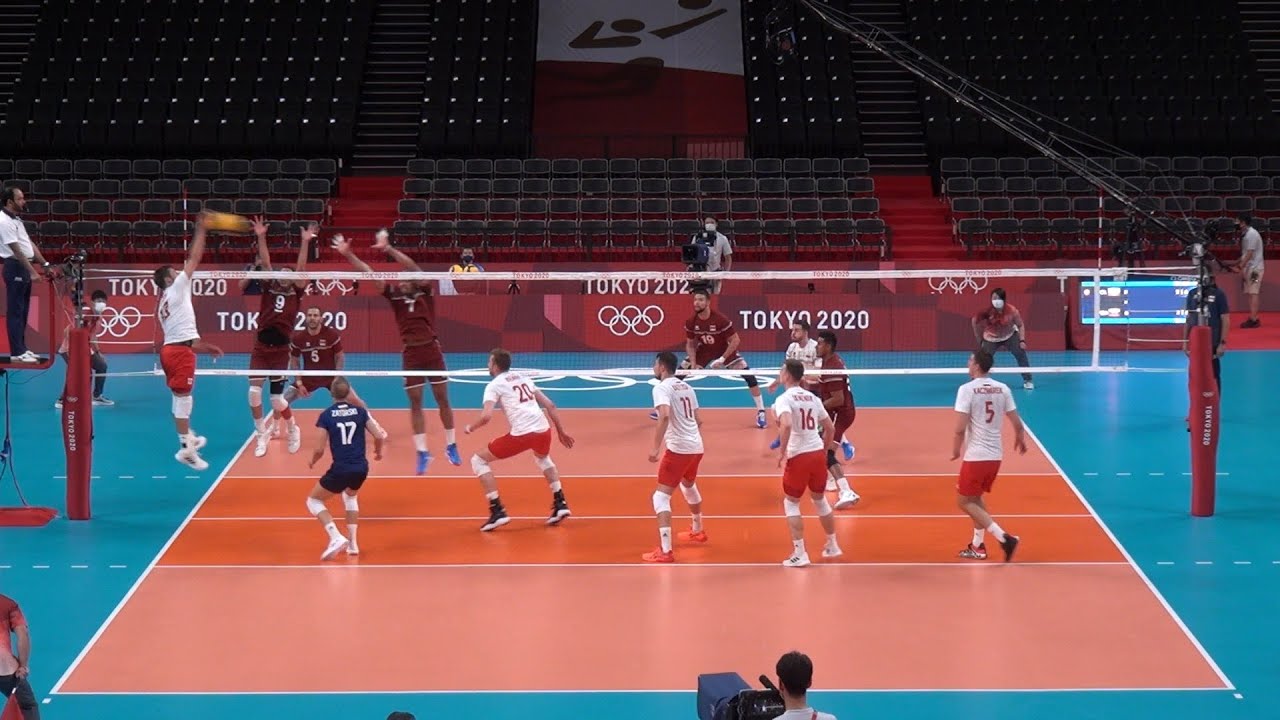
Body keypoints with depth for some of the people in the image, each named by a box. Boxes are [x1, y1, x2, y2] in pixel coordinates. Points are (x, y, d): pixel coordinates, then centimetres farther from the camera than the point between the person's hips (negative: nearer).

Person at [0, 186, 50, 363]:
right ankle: (17, 353, -5)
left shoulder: (16, 219, 15)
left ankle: (22, 348, 19)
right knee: (15, 312, -6)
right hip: (15, 267, -10)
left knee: (23, 311, 13)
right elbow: (17, 251, -21)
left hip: (25, 268, 10)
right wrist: (32, 271, -23)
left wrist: (44, 264, 16)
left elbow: (30, 244, 19)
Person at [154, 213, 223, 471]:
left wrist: (205, 347, 26)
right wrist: (200, 230, 1)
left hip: (171, 349, 9)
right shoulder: (176, 289, -3)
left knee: (180, 396, 21)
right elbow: (194, 258, -5)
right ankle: (186, 449, -13)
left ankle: (188, 437, 35)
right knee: (183, 397, -10)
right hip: (180, 351, -9)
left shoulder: (163, 303, 22)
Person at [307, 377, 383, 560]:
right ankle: (352, 543, 27)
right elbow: (378, 436, 3)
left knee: (313, 501, 16)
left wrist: (312, 461, 15)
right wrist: (378, 452, 25)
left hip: (341, 469, -4)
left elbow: (319, 449, -7)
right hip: (361, 469, 4)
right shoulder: (360, 411, 3)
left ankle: (336, 537, -4)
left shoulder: (326, 415, -5)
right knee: (350, 496, 36)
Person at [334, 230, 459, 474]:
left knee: (442, 399, 5)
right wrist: (347, 254, -14)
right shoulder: (394, 295, 4)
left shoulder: (425, 290, -2)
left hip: (432, 349, -2)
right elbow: (369, 272, -4)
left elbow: (414, 268, -20)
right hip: (410, 353, 2)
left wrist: (389, 250, -33)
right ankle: (422, 452, 6)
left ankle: (451, 446, 17)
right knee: (415, 403, 2)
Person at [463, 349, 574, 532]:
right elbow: (550, 405, 21)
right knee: (543, 458, 42)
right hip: (543, 430, 6)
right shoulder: (524, 378, 24)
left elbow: (486, 416, -9)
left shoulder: (494, 385, 5)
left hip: (521, 434, -6)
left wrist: (470, 428, 10)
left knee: (478, 460, 11)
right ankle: (560, 504, 29)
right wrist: (561, 431, 28)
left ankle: (497, 511, 2)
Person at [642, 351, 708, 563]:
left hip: (678, 449, -8)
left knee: (661, 497, -7)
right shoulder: (686, 387, 14)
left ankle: (665, 551, -16)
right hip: (696, 447, 8)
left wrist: (656, 448, -28)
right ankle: (698, 531, 52)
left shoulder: (662, 388, -10)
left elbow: (664, 416, -27)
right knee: (689, 486, 34)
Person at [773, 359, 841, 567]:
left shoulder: (784, 399, -10)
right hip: (818, 453, 6)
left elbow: (786, 425, -28)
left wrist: (783, 452, -19)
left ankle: (800, 554, 1)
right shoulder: (813, 398, 11)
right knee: (820, 499, 23)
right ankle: (832, 546, 31)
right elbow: (830, 428, 15)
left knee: (791, 503, 7)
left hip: (798, 456, -6)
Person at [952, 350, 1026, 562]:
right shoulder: (1003, 389, 3)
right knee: (976, 498, 24)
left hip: (976, 455, -6)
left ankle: (1004, 538, -8)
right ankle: (978, 546, 25)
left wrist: (956, 450, 0)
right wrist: (1020, 440, 26)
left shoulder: (967, 389, -12)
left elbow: (960, 428, -17)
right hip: (996, 455, 7)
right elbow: (1017, 423, 5)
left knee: (964, 501, 4)